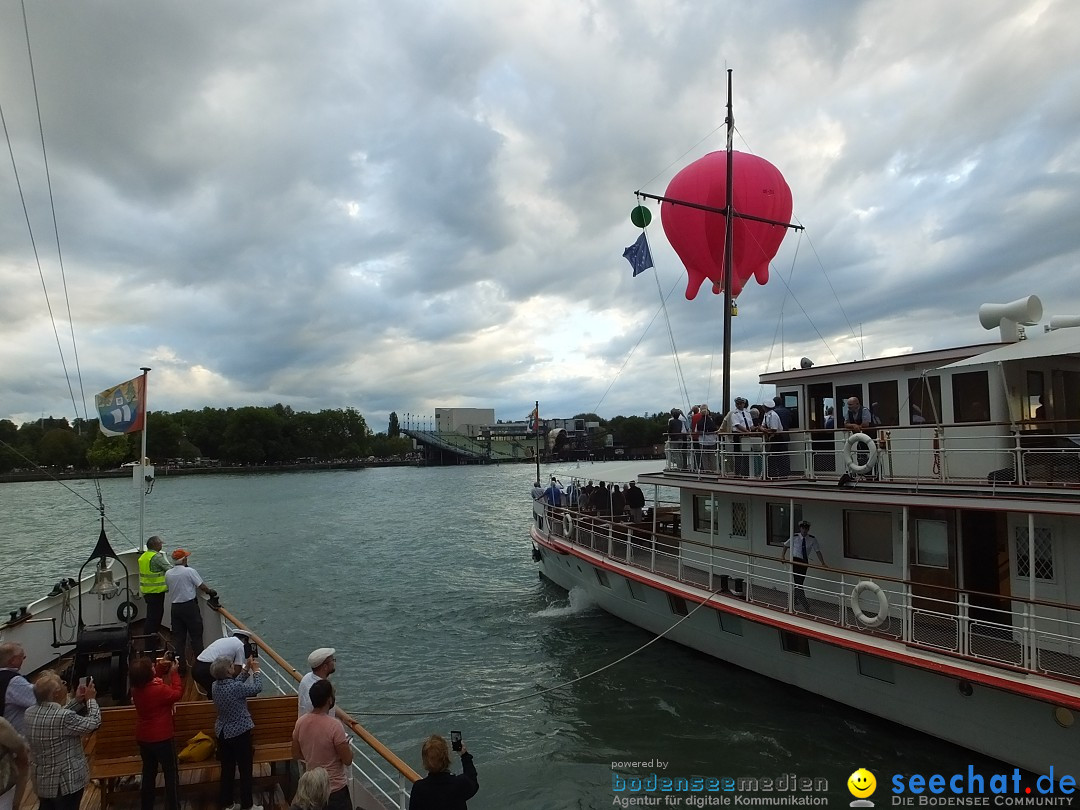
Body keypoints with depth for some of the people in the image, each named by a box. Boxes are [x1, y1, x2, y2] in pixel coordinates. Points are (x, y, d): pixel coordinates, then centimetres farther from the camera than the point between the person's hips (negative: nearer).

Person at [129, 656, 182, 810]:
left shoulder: (136, 688, -6)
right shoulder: (160, 689, -26)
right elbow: (177, 693, -9)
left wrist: (160, 668, 5)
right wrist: (174, 673, -5)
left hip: (143, 738, 7)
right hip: (161, 738, -7)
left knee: (148, 773, 21)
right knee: (171, 774, 8)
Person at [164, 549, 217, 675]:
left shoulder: (168, 573, 3)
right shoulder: (190, 571, -13)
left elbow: (169, 588, 14)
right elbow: (202, 586, -9)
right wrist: (211, 591, 9)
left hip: (175, 607, 5)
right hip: (190, 606, -5)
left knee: (178, 638, 9)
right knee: (196, 636, 5)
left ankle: (181, 667, 12)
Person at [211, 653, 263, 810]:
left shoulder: (216, 685, -4)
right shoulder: (235, 687, -27)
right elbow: (257, 688, -14)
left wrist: (246, 669, 9)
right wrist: (255, 670, -2)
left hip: (222, 732, 7)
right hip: (239, 732, -7)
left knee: (227, 769, 18)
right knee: (245, 770, 8)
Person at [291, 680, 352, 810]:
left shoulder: (300, 722, -8)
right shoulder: (334, 726, -27)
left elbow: (296, 755, 6)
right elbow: (348, 760, -19)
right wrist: (346, 744, -1)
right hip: (335, 789, -6)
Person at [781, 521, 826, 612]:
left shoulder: (812, 539, -6)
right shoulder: (794, 537, -10)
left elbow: (817, 551, -3)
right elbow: (786, 545, 7)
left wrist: (823, 563, -10)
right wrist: (783, 555, -1)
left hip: (804, 562, 3)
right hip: (795, 561, -3)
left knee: (800, 582, 13)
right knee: (798, 582, -12)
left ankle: (795, 600, 33)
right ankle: (804, 604, -12)